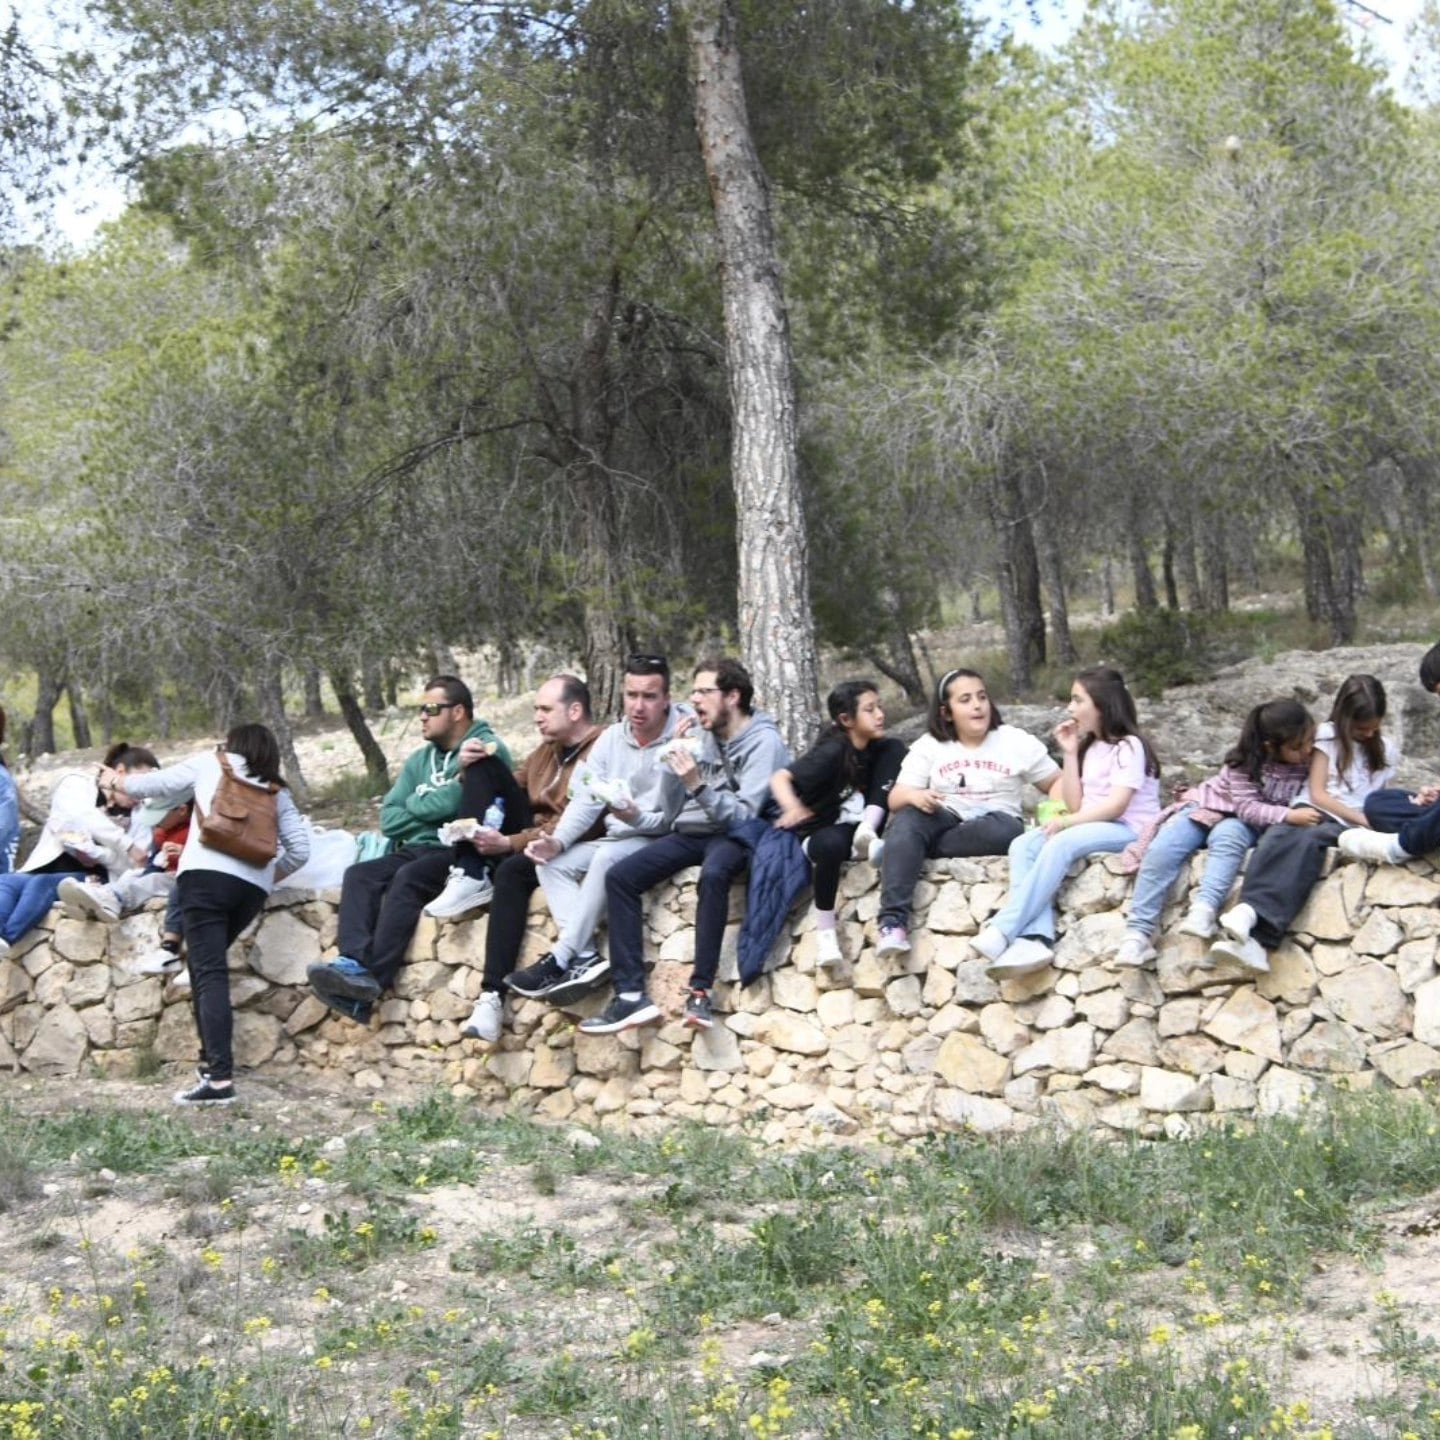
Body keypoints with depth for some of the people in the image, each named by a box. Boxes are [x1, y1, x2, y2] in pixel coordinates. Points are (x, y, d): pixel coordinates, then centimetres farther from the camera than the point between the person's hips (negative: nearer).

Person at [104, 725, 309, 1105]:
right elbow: (300, 850, 14)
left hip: (207, 873, -4)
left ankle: (220, 1078, -23)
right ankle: (212, 1062, 14)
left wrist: (115, 781, 46)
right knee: (207, 967, 20)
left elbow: (154, 785, 27)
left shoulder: (212, 763, 19)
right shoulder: (278, 792, 25)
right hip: (254, 885, 4)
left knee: (209, 972, -11)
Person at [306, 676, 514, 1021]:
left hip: (462, 854, -7)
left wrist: (416, 805, 1)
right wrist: (436, 807, -3)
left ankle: (372, 978, -41)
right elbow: (390, 820, 12)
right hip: (418, 850, 7)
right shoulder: (419, 760, 22)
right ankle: (355, 961, -40)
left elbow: (459, 801, -17)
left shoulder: (486, 750, 0)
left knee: (408, 879, -33)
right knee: (359, 875, -19)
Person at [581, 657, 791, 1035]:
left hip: (734, 836, -7)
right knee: (619, 876, -14)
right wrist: (675, 762, -3)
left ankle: (700, 991, -34)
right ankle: (631, 995, -20)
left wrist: (698, 785, -28)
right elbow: (673, 812, 10)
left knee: (713, 874, -40)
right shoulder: (706, 738, 11)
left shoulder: (763, 742, -8)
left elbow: (744, 815, -18)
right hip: (690, 833, 7)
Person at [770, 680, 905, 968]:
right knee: (832, 844, -45)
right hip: (820, 832, -5)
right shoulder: (832, 752, -19)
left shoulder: (879, 748, 1)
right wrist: (793, 808, -48)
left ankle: (867, 835, -18)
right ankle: (825, 931, -26)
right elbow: (780, 778, -28)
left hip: (858, 826, 5)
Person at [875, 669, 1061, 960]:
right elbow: (896, 799, 2)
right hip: (945, 822, 1)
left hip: (996, 824, -1)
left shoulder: (1018, 741, 5)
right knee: (906, 820, -33)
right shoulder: (928, 746, 7)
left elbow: (1057, 783, 8)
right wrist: (914, 796, -23)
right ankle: (892, 920, -44)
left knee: (1005, 831, -37)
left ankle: (914, 849, -24)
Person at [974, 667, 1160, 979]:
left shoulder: (1128, 746, -4)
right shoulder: (1088, 748, 20)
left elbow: (1116, 806, -16)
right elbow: (1076, 805, 10)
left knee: (1060, 844, -35)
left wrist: (1066, 822, -23)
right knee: (1023, 845, -19)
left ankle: (1003, 931, -41)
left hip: (1129, 831, -8)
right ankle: (1034, 939, -40)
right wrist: (1070, 754, 6)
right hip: (1092, 829, 8)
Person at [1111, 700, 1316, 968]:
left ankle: (1204, 907, -50)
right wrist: (1289, 816, -39)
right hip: (1207, 807, -1)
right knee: (1161, 850, -26)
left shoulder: (1307, 762, -11)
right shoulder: (1245, 763, -21)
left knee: (1227, 836, -37)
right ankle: (1138, 933, -28)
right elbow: (1247, 807, -26)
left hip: (1243, 823, 1)